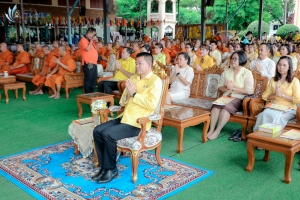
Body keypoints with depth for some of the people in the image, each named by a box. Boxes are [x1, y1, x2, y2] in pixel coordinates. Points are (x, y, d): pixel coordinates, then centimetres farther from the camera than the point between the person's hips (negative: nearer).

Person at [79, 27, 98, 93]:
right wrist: (91, 40, -10)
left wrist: (96, 41, 10)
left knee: (94, 79, 11)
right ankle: (87, 93, -3)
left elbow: (96, 49, 22)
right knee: (88, 79, -9)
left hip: (94, 63, 9)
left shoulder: (91, 41, 20)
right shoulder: (83, 40, -5)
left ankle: (92, 93, 19)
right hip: (88, 63, -9)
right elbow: (87, 49, -19)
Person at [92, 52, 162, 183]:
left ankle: (111, 169, -3)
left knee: (108, 134, -23)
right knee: (98, 131, -8)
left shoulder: (155, 81, -7)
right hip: (124, 117, 8)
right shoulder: (133, 78, 16)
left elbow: (152, 105, -19)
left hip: (138, 122, -8)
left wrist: (134, 94, -14)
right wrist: (127, 95, -5)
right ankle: (104, 167, 2)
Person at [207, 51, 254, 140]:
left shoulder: (247, 73, 0)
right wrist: (227, 89, -7)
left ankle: (217, 131, -29)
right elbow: (219, 86, 15)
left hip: (239, 99, -4)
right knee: (216, 106, -29)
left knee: (226, 107, -34)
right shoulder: (226, 72, 16)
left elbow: (249, 91, -10)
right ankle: (211, 130, -31)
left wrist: (233, 88, -13)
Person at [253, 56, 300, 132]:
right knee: (265, 113, -32)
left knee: (276, 116, -36)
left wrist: (282, 95, -10)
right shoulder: (273, 80, 17)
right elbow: (265, 96, 13)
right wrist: (275, 95, -6)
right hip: (273, 108, 3)